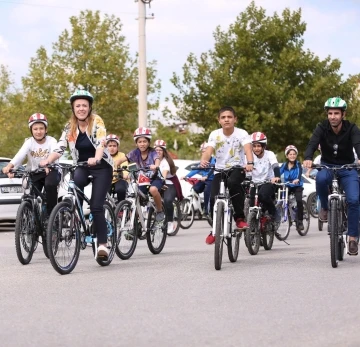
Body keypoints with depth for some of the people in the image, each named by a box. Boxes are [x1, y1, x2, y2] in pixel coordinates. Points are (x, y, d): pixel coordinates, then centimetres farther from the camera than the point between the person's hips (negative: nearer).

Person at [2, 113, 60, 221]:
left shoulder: (51, 141, -10)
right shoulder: (29, 142, -7)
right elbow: (19, 155, -25)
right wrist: (9, 166, -46)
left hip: (50, 171, -3)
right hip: (35, 173, 3)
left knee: (50, 184, -34)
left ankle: (50, 214, -20)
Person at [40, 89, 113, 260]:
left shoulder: (97, 121, -14)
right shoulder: (70, 126, -1)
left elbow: (101, 143, -29)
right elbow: (60, 147, -7)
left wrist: (96, 159, -49)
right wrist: (47, 160, -27)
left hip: (101, 167, -3)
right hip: (82, 166, 3)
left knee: (96, 206, -15)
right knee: (74, 183, -32)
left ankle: (102, 244, -10)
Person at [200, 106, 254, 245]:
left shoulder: (241, 133, -9)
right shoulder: (215, 134, -4)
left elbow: (248, 149, -26)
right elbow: (208, 151, -19)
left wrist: (250, 163, -48)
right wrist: (203, 161, -43)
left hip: (237, 169, -2)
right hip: (220, 170, 2)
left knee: (232, 182, -37)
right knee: (213, 198, -16)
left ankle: (240, 218, -23)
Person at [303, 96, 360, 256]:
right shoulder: (322, 128, -13)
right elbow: (312, 143, -28)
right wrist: (308, 158, -50)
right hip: (327, 166, 0)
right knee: (321, 178, -37)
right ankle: (324, 208, -9)